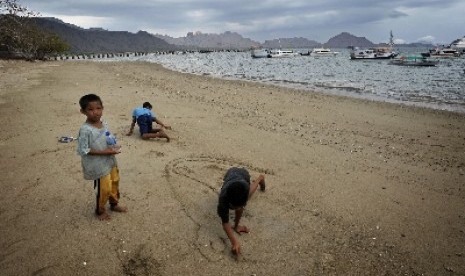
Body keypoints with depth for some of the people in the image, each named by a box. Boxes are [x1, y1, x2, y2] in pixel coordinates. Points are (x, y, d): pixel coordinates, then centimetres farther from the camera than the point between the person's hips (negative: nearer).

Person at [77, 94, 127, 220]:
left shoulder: (104, 124, -2)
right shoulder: (85, 130, -24)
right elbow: (83, 150, -23)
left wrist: (114, 147, -6)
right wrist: (103, 152, -25)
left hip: (110, 161, 7)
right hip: (99, 165, -7)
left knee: (115, 183, 22)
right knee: (104, 188, 5)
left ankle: (114, 204, 46)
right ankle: (100, 210, 32)